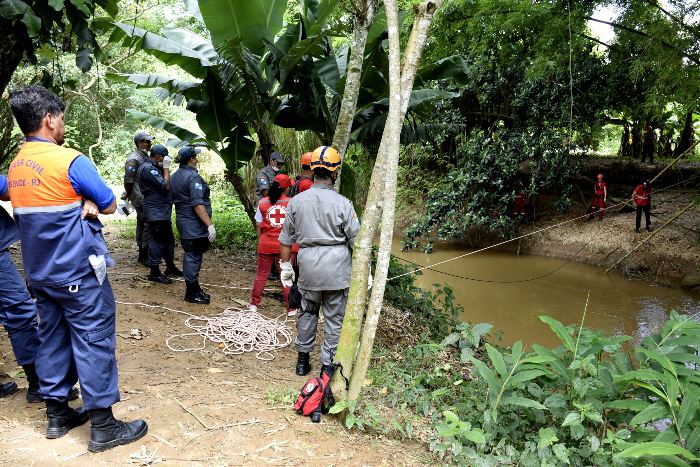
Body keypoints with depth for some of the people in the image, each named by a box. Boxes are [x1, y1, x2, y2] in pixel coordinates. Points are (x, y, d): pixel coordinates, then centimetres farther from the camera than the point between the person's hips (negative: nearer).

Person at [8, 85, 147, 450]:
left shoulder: (15, 166, 8)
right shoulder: (70, 161, -16)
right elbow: (110, 205, -9)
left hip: (39, 272, 8)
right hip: (78, 273, -8)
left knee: (53, 338, 16)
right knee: (93, 341, -2)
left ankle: (57, 414, 26)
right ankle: (103, 427, 5)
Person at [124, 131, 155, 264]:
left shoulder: (146, 157, 15)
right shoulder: (133, 159, -14)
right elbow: (128, 180, -12)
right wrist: (129, 196, -3)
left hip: (147, 197, 9)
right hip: (140, 198, -9)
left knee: (142, 224, 14)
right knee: (148, 224, -10)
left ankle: (142, 255, 22)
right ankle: (145, 256, -4)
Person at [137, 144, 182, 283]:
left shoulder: (152, 167, 17)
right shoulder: (148, 169, -17)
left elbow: (164, 183, 18)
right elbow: (166, 186, -22)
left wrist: (164, 168, 9)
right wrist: (166, 167, -15)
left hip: (163, 211, 11)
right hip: (156, 211, -11)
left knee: (169, 238, 18)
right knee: (158, 240, -6)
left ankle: (170, 266, 31)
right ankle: (154, 273, 2)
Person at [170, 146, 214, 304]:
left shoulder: (174, 176, 14)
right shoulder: (193, 176, -17)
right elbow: (197, 204, -23)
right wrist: (210, 224, -23)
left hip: (182, 221, 10)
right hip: (194, 224, -10)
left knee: (190, 255, 17)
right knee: (194, 256, -3)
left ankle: (193, 289, 26)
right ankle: (191, 293, 5)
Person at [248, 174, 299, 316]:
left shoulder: (263, 203, -1)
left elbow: (258, 225, 2)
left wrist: (260, 240, 14)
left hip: (266, 244, 1)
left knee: (261, 275, 15)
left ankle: (254, 304, 27)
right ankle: (291, 309, 11)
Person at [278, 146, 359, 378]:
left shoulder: (296, 201, -1)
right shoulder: (342, 203, -10)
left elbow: (286, 239, 7)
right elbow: (356, 241, -6)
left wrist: (285, 266, 19)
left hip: (308, 265, 3)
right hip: (337, 268, -3)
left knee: (307, 312, 21)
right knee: (334, 317, 8)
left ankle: (302, 360, 30)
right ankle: (327, 365, 15)